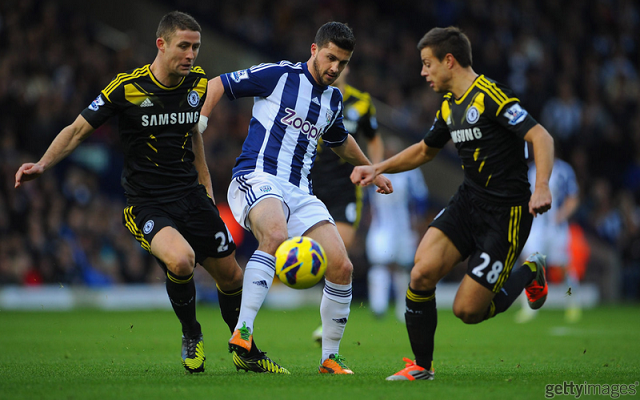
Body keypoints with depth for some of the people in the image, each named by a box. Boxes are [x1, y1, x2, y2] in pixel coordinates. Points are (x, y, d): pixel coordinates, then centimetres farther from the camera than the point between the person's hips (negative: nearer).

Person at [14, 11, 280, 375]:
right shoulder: (127, 88, -13)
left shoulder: (198, 82, 2)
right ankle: (191, 335, -3)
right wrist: (43, 164, -18)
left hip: (191, 195, 5)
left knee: (231, 275, 7)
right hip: (147, 204, -5)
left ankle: (247, 352, 33)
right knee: (181, 260, -31)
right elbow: (78, 130, -5)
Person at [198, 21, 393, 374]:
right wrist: (198, 122, -10)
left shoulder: (333, 99, 19)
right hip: (257, 178, -7)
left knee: (341, 267, -7)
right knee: (276, 235, -39)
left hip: (300, 191, 7)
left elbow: (340, 141, 40)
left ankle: (330, 358, 8)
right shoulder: (278, 75, -1)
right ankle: (242, 331, -40)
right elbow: (218, 84, 3)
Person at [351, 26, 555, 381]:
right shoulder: (450, 106, 12)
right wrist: (378, 168, 19)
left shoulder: (491, 96, -15)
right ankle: (422, 366, 1)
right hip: (468, 202, 7)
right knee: (422, 272, -15)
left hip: (506, 213, -7)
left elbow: (540, 136, -21)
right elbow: (424, 151, 30)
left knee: (467, 310, -8)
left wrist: (541, 188, -34)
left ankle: (529, 272, 20)